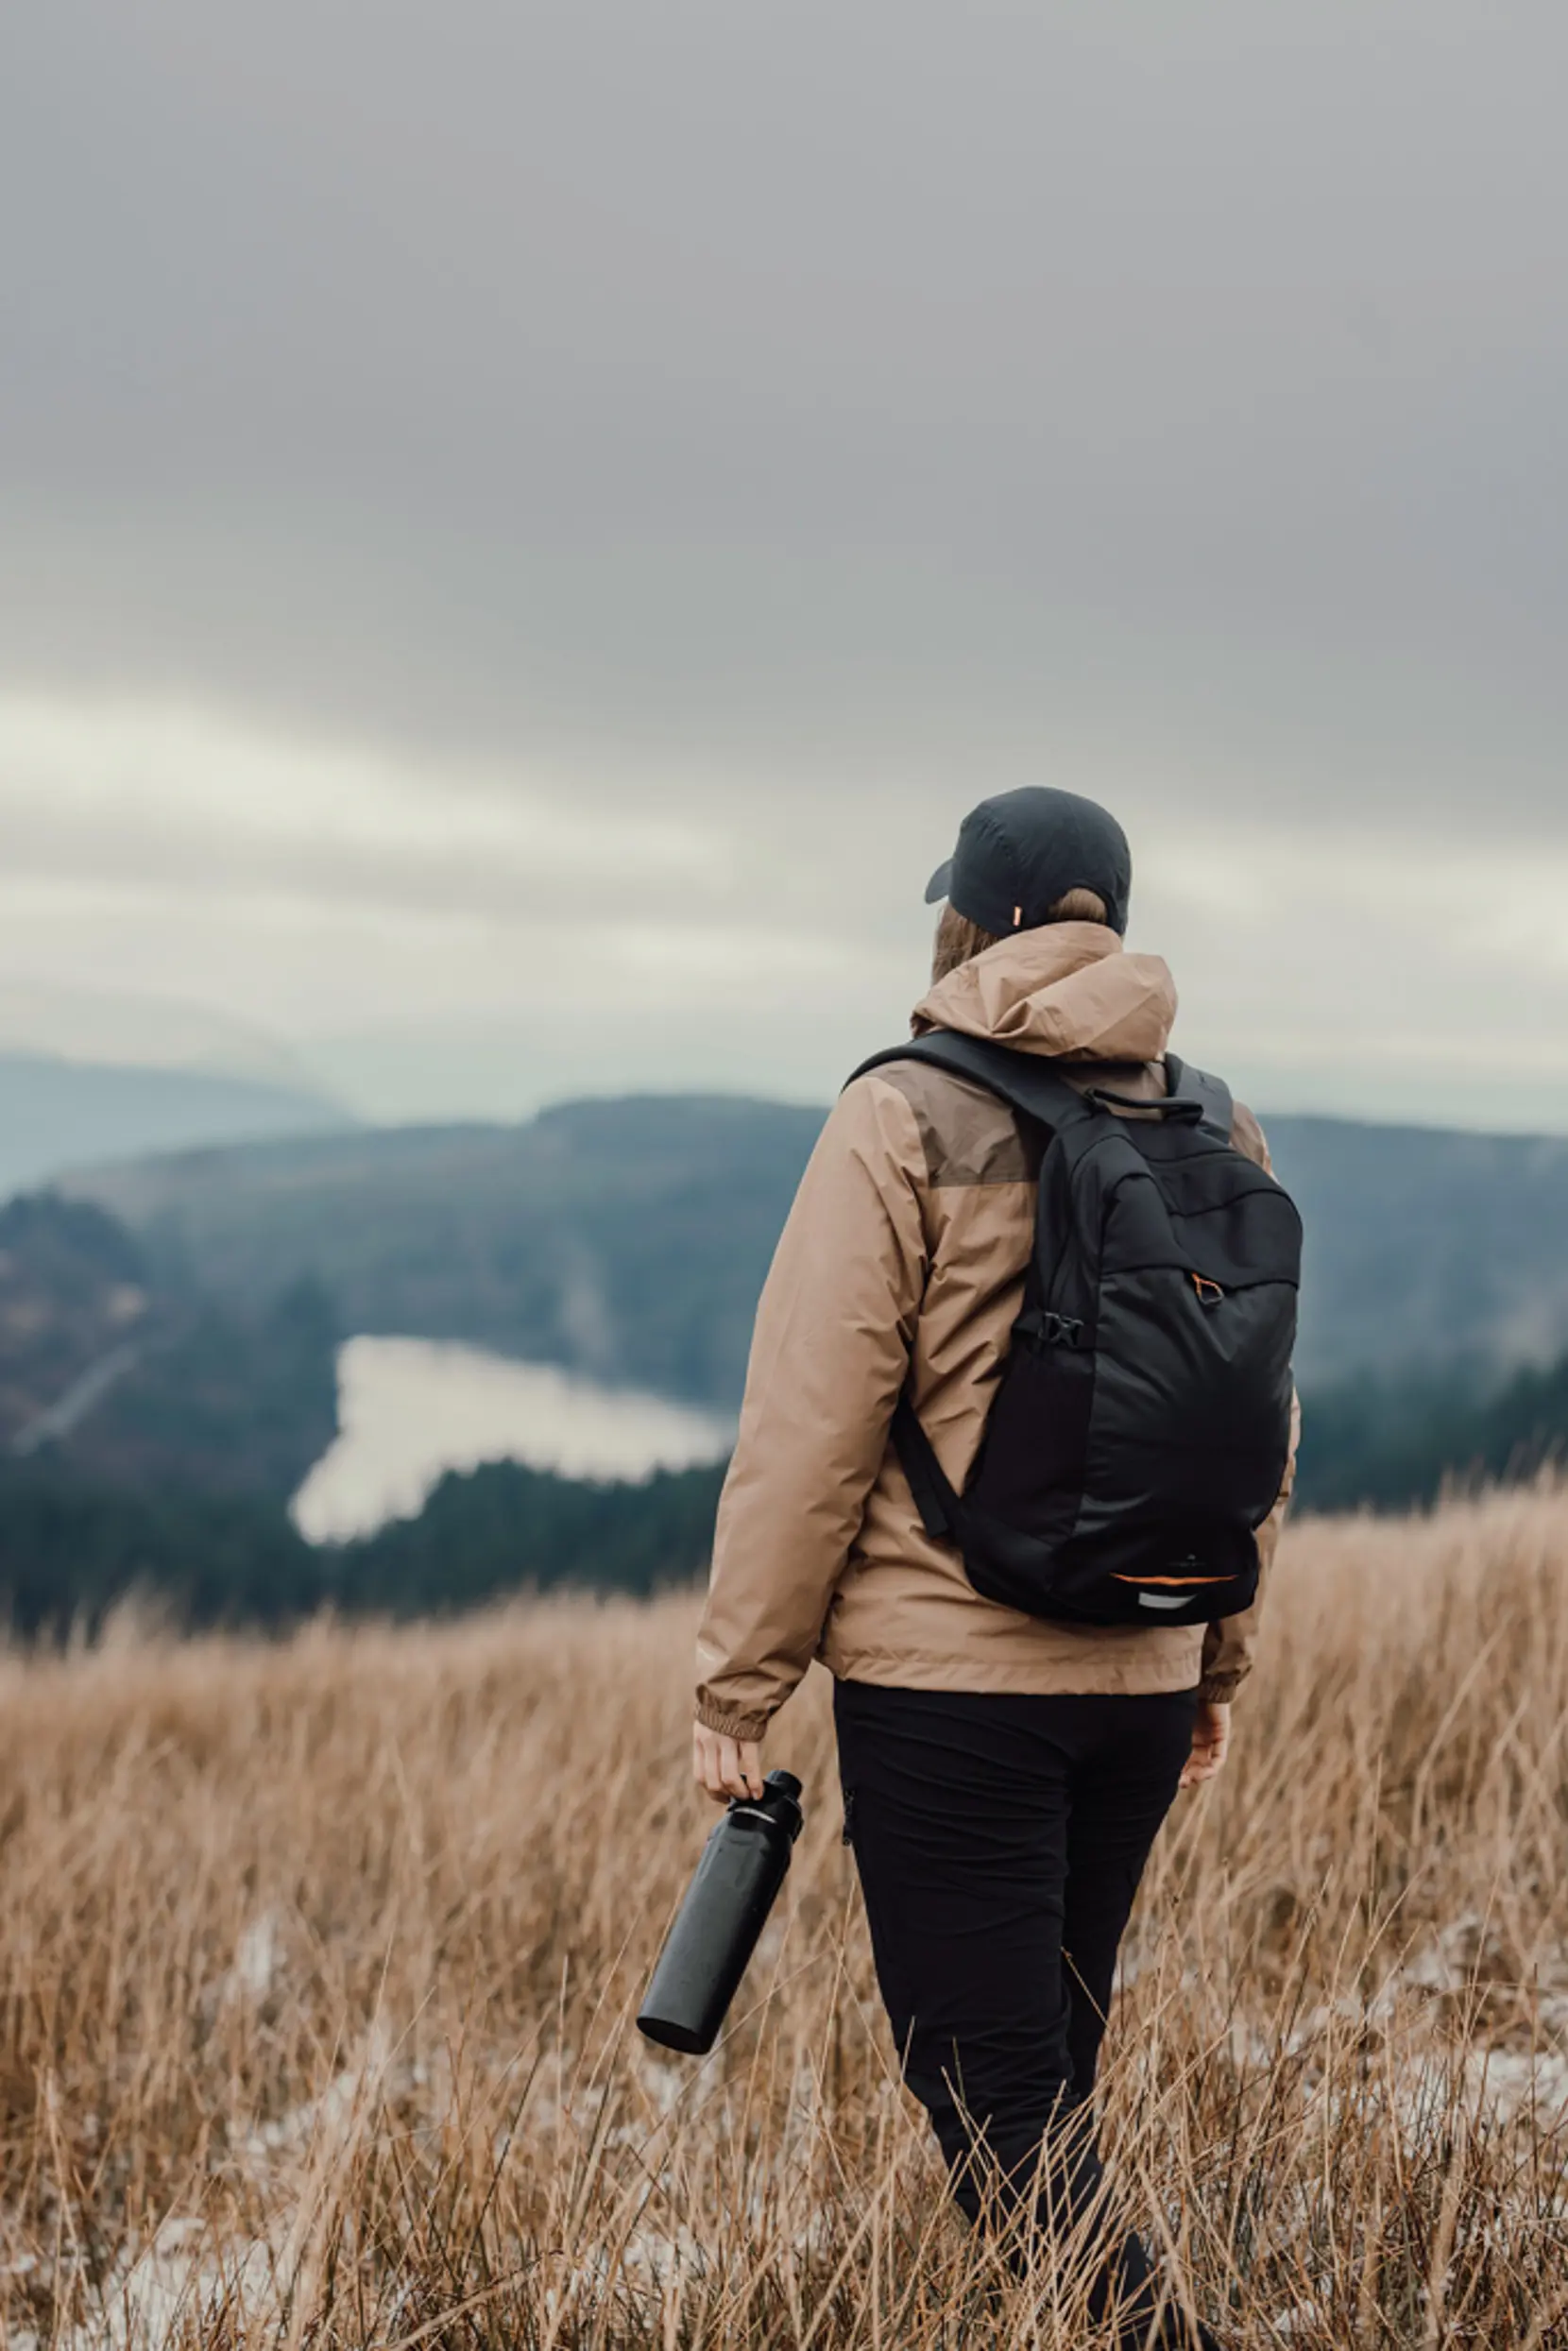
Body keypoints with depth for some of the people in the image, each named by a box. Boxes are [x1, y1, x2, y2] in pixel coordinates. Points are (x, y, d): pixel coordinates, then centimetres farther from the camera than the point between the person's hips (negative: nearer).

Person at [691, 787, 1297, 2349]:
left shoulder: (904, 1125, -9)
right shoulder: (1220, 1139, 8)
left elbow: (809, 1431, -11)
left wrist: (737, 1686, -5)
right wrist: (1217, 1664, 22)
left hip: (946, 1676, -6)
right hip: (1139, 1678, 6)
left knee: (996, 2104, -3)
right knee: (1044, 2080, 18)